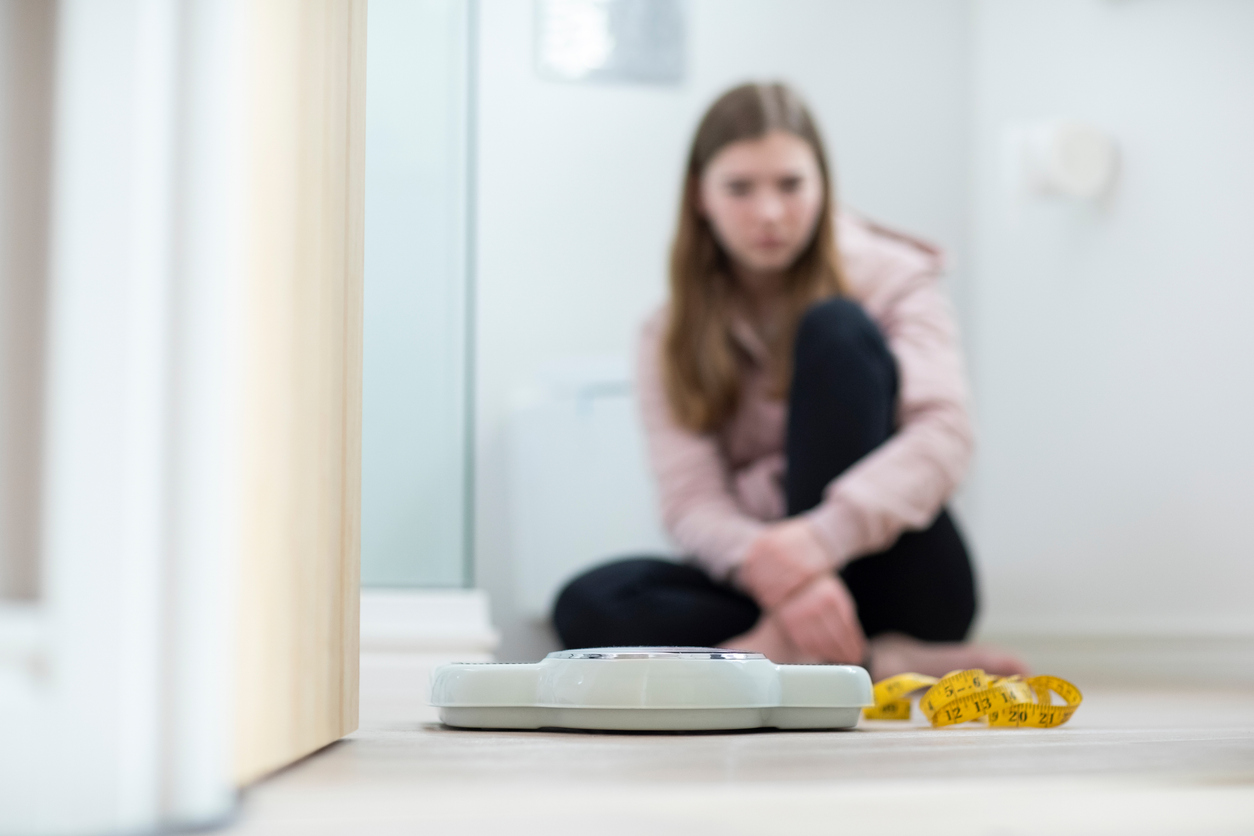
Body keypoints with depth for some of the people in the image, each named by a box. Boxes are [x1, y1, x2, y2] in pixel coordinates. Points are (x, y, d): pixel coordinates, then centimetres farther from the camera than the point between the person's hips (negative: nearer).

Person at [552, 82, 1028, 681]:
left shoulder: (889, 277, -2)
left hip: (905, 581, -2)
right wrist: (770, 568, -34)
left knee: (836, 328, -21)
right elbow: (691, 503, -9)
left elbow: (945, 433, -19)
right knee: (588, 606, -25)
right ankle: (878, 660, -29)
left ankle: (795, 649, -29)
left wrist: (822, 537, -37)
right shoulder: (673, 339, 3)